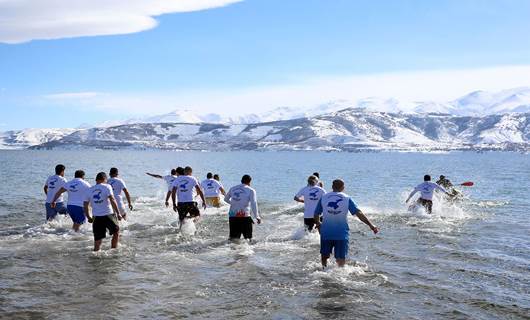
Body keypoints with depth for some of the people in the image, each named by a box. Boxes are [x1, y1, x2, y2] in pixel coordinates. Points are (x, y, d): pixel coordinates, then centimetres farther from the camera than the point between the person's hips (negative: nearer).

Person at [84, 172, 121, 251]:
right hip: (108, 215, -3)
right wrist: (118, 212, -10)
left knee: (97, 240, 8)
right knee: (116, 232, 19)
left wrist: (88, 217, 21)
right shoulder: (107, 187, -2)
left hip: (96, 217, 3)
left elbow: (85, 205, 11)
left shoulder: (89, 190, 10)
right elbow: (112, 200, -13)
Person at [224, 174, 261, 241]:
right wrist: (257, 217, -3)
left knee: (233, 238, 6)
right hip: (244, 216, -4)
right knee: (248, 238, 3)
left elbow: (226, 199, 29)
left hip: (232, 216, 4)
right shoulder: (251, 190, 1)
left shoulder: (232, 188, 15)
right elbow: (254, 204, -7)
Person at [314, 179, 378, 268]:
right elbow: (359, 213, -9)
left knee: (325, 255, 18)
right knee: (341, 259, 5)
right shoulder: (347, 198, -1)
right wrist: (371, 225, -7)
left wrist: (318, 225, 26)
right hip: (341, 233, -1)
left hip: (326, 232, 1)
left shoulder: (323, 197, 3)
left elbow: (316, 215, 6)